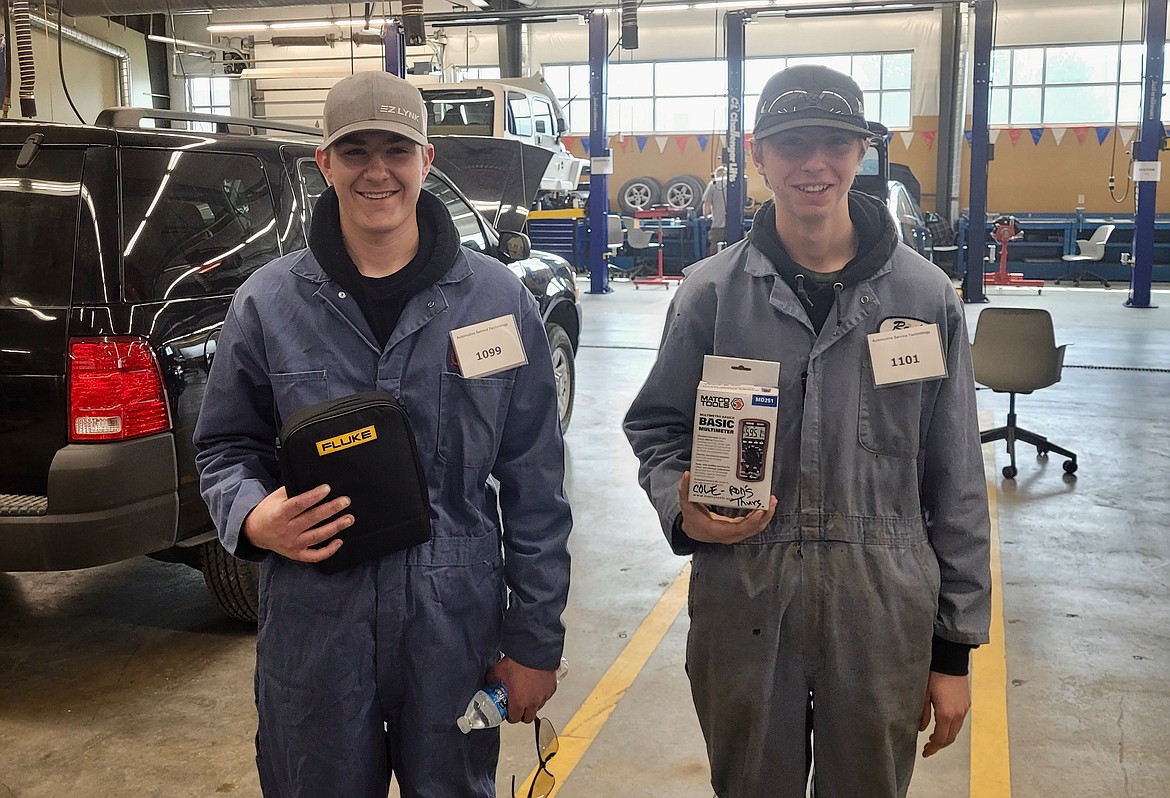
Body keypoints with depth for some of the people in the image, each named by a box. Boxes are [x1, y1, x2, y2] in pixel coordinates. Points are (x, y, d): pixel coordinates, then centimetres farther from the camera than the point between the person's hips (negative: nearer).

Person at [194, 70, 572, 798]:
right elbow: (225, 446, 11)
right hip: (312, 634, 1)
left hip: (456, 631, 0)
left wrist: (536, 640, 0)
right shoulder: (268, 303, 0)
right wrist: (252, 515, -12)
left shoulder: (497, 299, -2)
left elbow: (534, 486, 0)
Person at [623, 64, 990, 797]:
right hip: (742, 607, 0)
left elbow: (956, 484, 2)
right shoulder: (711, 292, -2)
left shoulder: (926, 296, -1)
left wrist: (956, 647, 3)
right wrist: (682, 509, -13)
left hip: (884, 617, 0)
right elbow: (657, 428, 9)